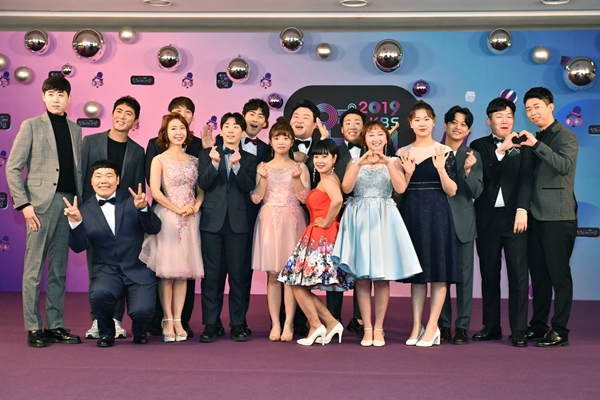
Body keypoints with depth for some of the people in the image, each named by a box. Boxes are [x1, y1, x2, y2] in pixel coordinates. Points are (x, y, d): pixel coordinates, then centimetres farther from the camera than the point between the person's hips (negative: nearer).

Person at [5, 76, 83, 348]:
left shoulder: (75, 130, 15)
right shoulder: (31, 126, 3)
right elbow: (12, 168, -1)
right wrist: (24, 204, -9)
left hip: (68, 203, 4)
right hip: (41, 203, -4)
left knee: (59, 269, 8)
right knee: (34, 269, -1)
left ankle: (55, 326, 15)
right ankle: (33, 328, 6)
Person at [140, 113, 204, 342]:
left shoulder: (193, 161, 13)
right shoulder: (159, 160, 1)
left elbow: (201, 189, 11)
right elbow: (155, 192, -8)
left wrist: (195, 207, -8)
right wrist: (178, 209, -11)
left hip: (189, 219, 4)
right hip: (167, 217, -4)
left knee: (183, 271, 4)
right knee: (166, 271, -4)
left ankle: (178, 320, 10)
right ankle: (168, 321, 3)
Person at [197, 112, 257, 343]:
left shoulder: (249, 159, 9)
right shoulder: (207, 154, 8)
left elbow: (249, 186, -6)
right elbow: (203, 183, -5)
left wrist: (237, 165, -20)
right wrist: (214, 163, -20)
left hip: (237, 222, 1)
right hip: (212, 220, 0)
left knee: (237, 274, 4)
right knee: (211, 274, 2)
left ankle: (237, 324, 11)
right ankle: (210, 324, 8)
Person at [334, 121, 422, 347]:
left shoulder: (392, 162, 9)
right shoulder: (355, 162, 10)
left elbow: (401, 188, -8)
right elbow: (346, 188, -7)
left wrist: (388, 163, -17)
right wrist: (360, 164, -17)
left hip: (384, 219, 0)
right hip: (359, 219, 0)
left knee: (382, 277, -1)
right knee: (362, 276, -1)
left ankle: (378, 328, 7)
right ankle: (367, 328, 4)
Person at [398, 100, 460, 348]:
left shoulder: (444, 152, -1)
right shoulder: (403, 153, 8)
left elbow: (451, 191, -4)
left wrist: (441, 169, -19)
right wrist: (408, 173, -9)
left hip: (436, 214, -3)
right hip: (411, 214, 3)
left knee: (438, 270, -2)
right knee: (416, 271, 7)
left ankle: (432, 326, 4)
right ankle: (417, 325, 13)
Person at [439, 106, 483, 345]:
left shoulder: (473, 156, 4)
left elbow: (477, 192, -4)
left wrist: (468, 171, -16)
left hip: (463, 222, 0)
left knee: (464, 275, 3)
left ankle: (462, 326, 10)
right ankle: (443, 325, 15)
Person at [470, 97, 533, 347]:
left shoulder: (523, 146, 6)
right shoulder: (479, 146, 9)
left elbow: (526, 179, -5)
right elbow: (482, 176, -6)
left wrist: (522, 210, -17)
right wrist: (500, 151, -14)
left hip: (514, 217, -1)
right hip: (487, 219, 2)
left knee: (518, 274, -3)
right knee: (489, 275, 8)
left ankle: (519, 331, 1)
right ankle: (491, 327, 17)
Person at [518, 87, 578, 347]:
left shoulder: (566, 136, -5)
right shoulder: (536, 140, 18)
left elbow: (565, 164, -24)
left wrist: (536, 145, -25)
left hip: (558, 216, -8)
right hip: (537, 216, 8)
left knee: (559, 274, -4)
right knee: (538, 274, 12)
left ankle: (559, 331, 2)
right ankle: (538, 326, 20)